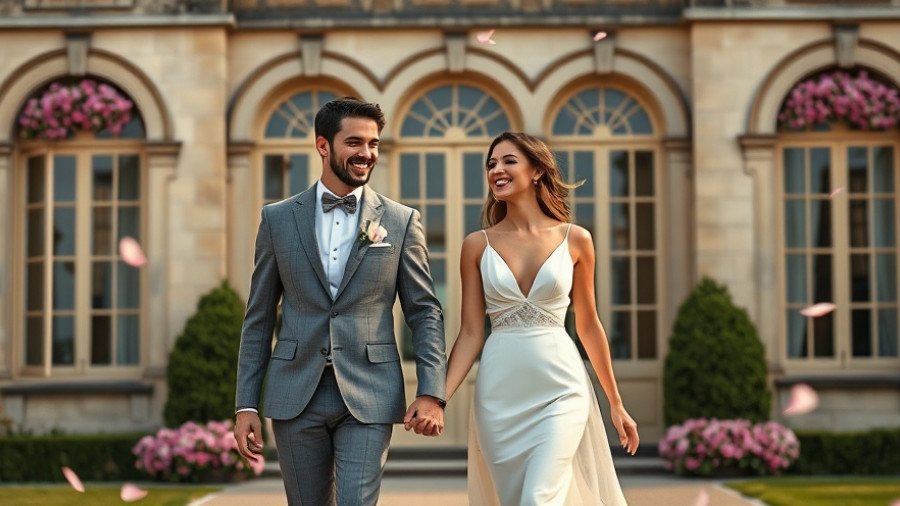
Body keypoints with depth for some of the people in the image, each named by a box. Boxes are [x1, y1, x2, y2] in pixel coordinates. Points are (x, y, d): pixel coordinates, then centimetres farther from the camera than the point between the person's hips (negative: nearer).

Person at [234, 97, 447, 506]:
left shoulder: (401, 222, 4)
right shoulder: (278, 219, 6)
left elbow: (425, 313, 4)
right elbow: (258, 319, 8)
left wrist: (432, 393, -8)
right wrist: (246, 405, 3)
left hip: (368, 398, -1)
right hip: (296, 396, 2)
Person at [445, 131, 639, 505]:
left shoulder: (575, 240, 2)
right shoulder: (477, 245, 3)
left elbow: (588, 325, 9)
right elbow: (471, 333, 2)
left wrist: (615, 403, 12)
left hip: (560, 390, -2)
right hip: (499, 394, 2)